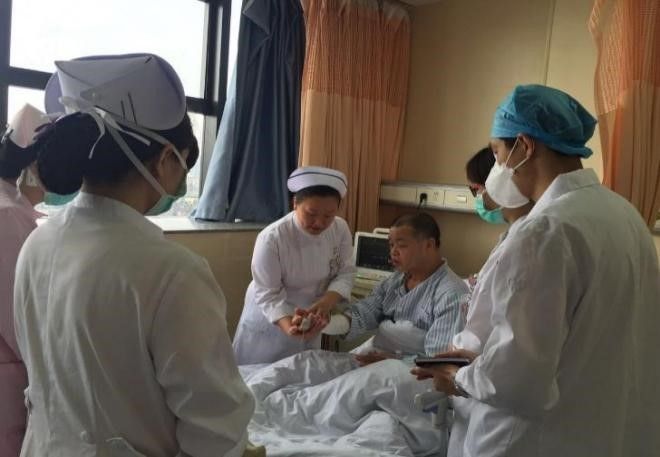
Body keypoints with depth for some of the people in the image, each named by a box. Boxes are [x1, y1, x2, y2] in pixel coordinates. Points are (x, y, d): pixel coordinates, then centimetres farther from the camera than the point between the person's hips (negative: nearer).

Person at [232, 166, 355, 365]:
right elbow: (267, 294, -24)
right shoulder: (271, 238, -27)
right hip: (269, 324, -4)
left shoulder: (341, 229, -13)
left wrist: (323, 305, -27)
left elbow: (345, 273, -9)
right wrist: (289, 326, -40)